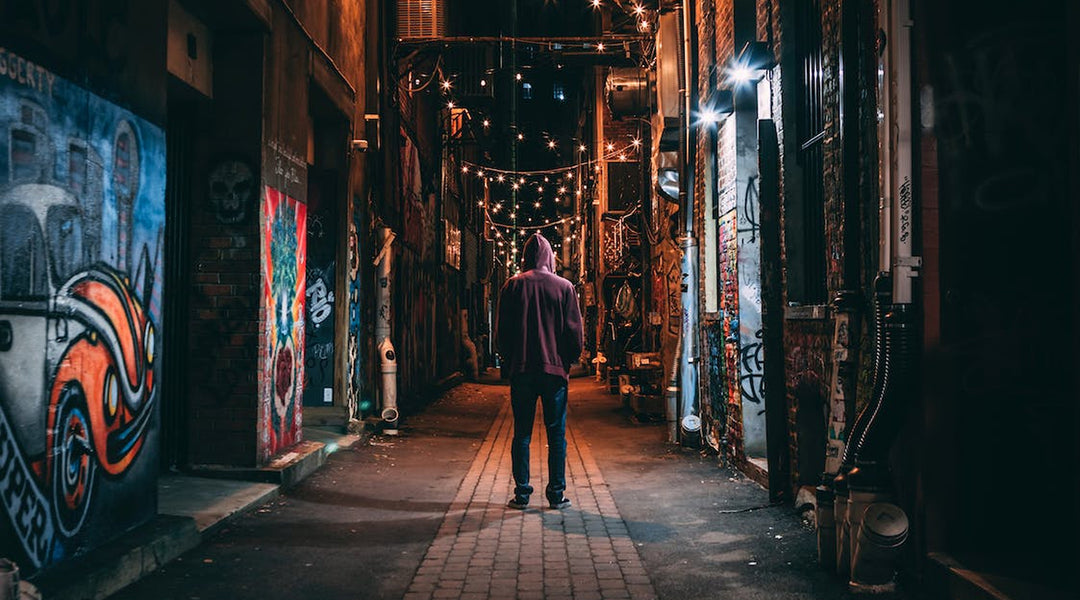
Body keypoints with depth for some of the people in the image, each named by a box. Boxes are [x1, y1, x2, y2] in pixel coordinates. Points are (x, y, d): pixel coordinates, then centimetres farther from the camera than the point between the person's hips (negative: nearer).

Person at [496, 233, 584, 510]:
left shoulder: (512, 286, 0)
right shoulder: (564, 287, -1)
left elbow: (501, 331, 3)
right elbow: (575, 331, 1)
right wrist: (568, 361, 14)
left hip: (521, 370, 1)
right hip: (554, 369, 0)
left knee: (522, 433, 6)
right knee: (556, 433, 5)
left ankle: (521, 493, 7)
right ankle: (556, 494, 7)